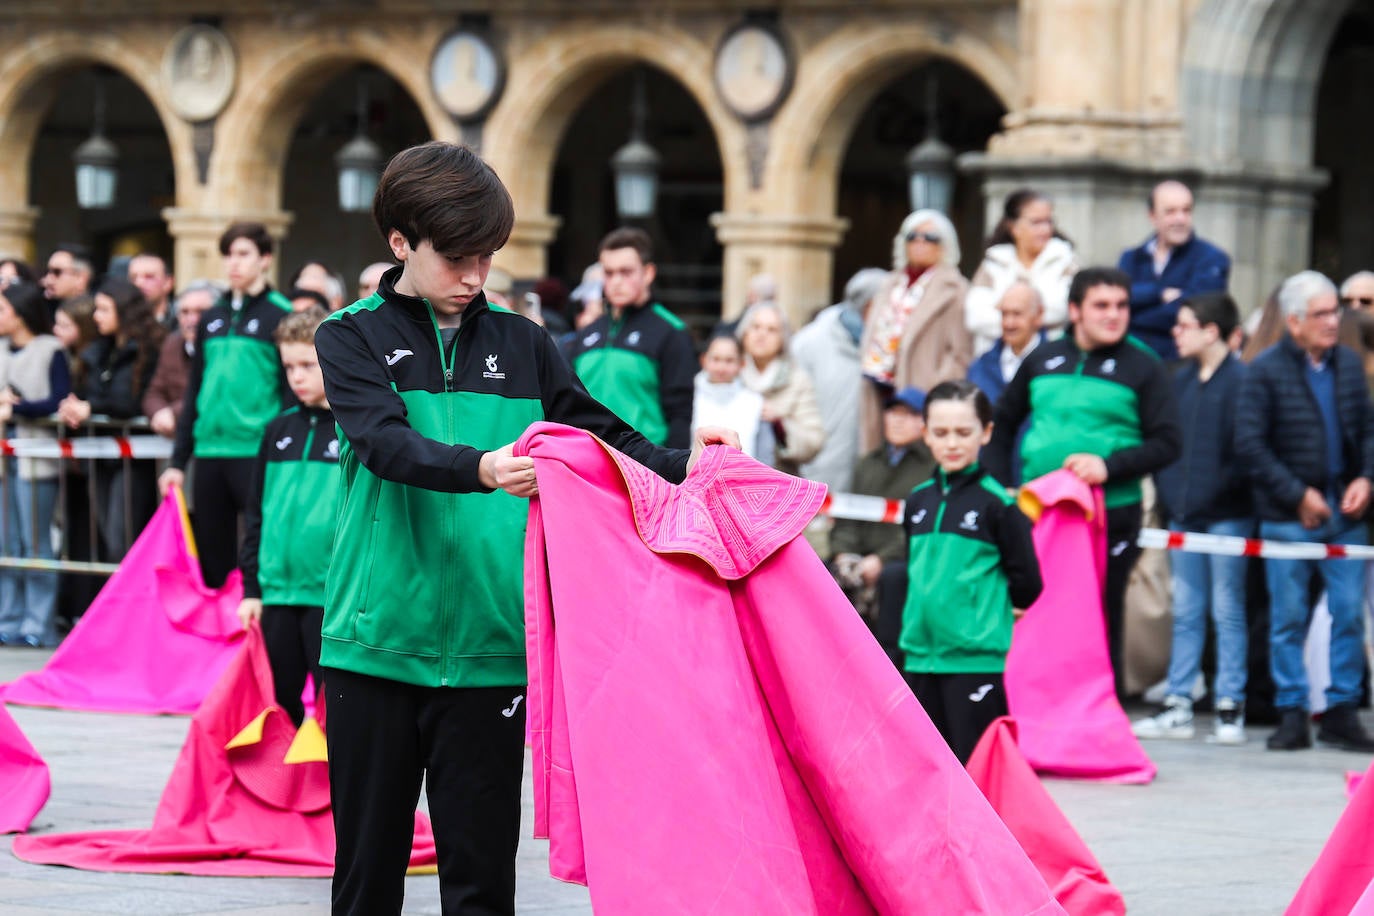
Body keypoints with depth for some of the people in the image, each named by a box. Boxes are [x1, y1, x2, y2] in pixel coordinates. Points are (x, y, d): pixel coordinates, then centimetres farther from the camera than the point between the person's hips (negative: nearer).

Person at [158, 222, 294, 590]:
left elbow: (292, 390, -5)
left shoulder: (279, 315, -1)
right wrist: (178, 460, 15)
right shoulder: (212, 319, 16)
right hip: (210, 453, 6)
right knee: (212, 560, 8)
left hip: (256, 450, -6)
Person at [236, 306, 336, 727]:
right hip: (276, 596, 5)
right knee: (276, 708, 10)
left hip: (333, 597, -5)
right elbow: (257, 511, 17)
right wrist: (252, 587, 11)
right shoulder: (279, 431, 12)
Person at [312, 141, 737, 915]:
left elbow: (604, 437, 10)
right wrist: (481, 469, -33)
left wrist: (682, 467, -10)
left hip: (490, 648, 2)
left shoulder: (522, 347, 12)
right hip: (377, 642, -2)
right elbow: (385, 442, -15)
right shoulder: (354, 337, 3)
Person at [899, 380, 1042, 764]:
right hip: (921, 656, 6)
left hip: (977, 658, -6)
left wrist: (990, 608, 8)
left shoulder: (996, 502, -7)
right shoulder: (918, 501, 10)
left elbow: (1027, 581, -3)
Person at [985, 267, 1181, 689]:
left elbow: (1167, 444, -6)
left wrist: (1109, 465, -19)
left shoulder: (1142, 367, 0)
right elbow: (1003, 424, 21)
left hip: (1111, 515, -3)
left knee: (1101, 623, 1)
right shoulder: (1043, 360, 10)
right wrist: (1001, 488, 9)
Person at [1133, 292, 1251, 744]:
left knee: (1227, 611, 0)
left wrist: (1225, 488, -16)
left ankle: (1230, 707, 4)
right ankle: (1177, 706, 11)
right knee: (1185, 613, 9)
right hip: (1183, 515, 6)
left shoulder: (1241, 380, -9)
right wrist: (1167, 493, 6)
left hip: (1226, 515, -6)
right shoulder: (1180, 380, 13)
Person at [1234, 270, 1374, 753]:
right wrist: (1298, 495, -12)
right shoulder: (1266, 370, -7)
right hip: (1288, 518, -4)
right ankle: (1292, 716, 9)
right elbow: (1249, 443, -10)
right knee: (1288, 618, 2)